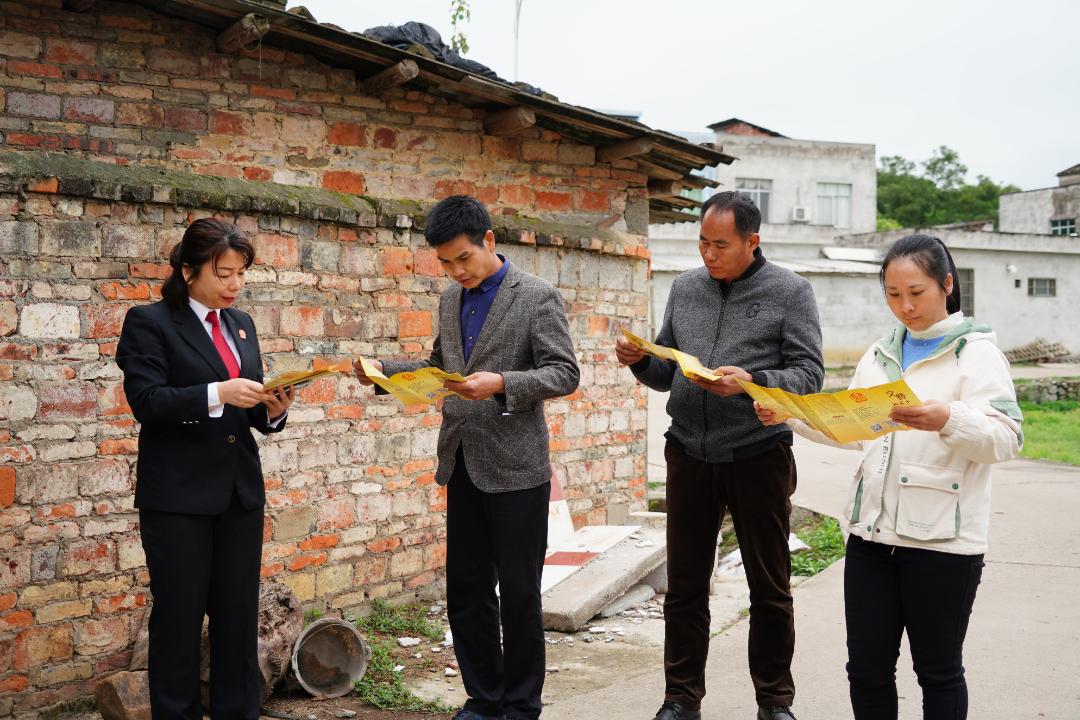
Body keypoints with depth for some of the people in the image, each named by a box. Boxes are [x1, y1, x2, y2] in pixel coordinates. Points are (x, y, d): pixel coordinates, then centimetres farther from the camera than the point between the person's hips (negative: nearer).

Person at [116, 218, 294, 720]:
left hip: (240, 490, 6)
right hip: (178, 495, -6)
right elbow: (146, 401, -17)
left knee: (239, 612, 10)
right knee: (180, 614, 4)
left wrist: (272, 409, -9)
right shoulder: (149, 322, -6)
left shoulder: (241, 324, 12)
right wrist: (217, 394, -27)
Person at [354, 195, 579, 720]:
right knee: (466, 589, 11)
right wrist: (383, 370, 4)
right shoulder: (450, 300, 10)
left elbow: (564, 374, -11)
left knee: (518, 593, 4)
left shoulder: (537, 297, -9)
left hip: (514, 467, -6)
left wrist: (501, 384, -25)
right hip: (463, 465, 6)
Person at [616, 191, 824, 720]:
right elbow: (667, 373, 13)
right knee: (684, 586, 9)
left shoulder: (789, 291, -3)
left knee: (769, 589, 9)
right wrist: (640, 361, -8)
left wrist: (752, 382, -25)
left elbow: (809, 374, -9)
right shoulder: (685, 288, 9)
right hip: (689, 454, 3)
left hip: (757, 456, -3)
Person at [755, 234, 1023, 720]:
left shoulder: (975, 352, -4)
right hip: (872, 533, 5)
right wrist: (789, 414, 3)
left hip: (942, 539, -5)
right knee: (867, 667, 9)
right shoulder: (880, 354, 14)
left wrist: (949, 420, -33)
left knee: (938, 670, 7)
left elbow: (1006, 438, -15)